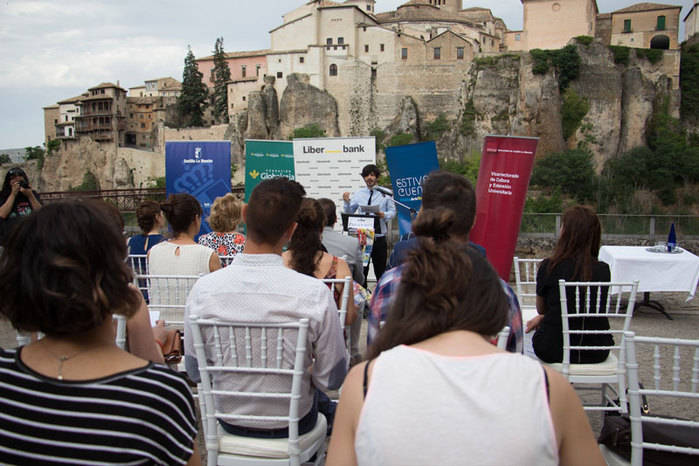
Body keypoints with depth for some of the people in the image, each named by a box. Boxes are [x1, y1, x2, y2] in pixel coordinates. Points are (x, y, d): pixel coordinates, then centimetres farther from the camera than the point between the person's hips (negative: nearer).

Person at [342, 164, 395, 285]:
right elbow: (349, 213, 9)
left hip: (379, 238, -1)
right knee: (361, 270, 5)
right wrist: (346, 202, -9)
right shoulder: (358, 194, 7)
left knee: (381, 271, 8)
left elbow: (392, 212, 2)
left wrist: (384, 215, -18)